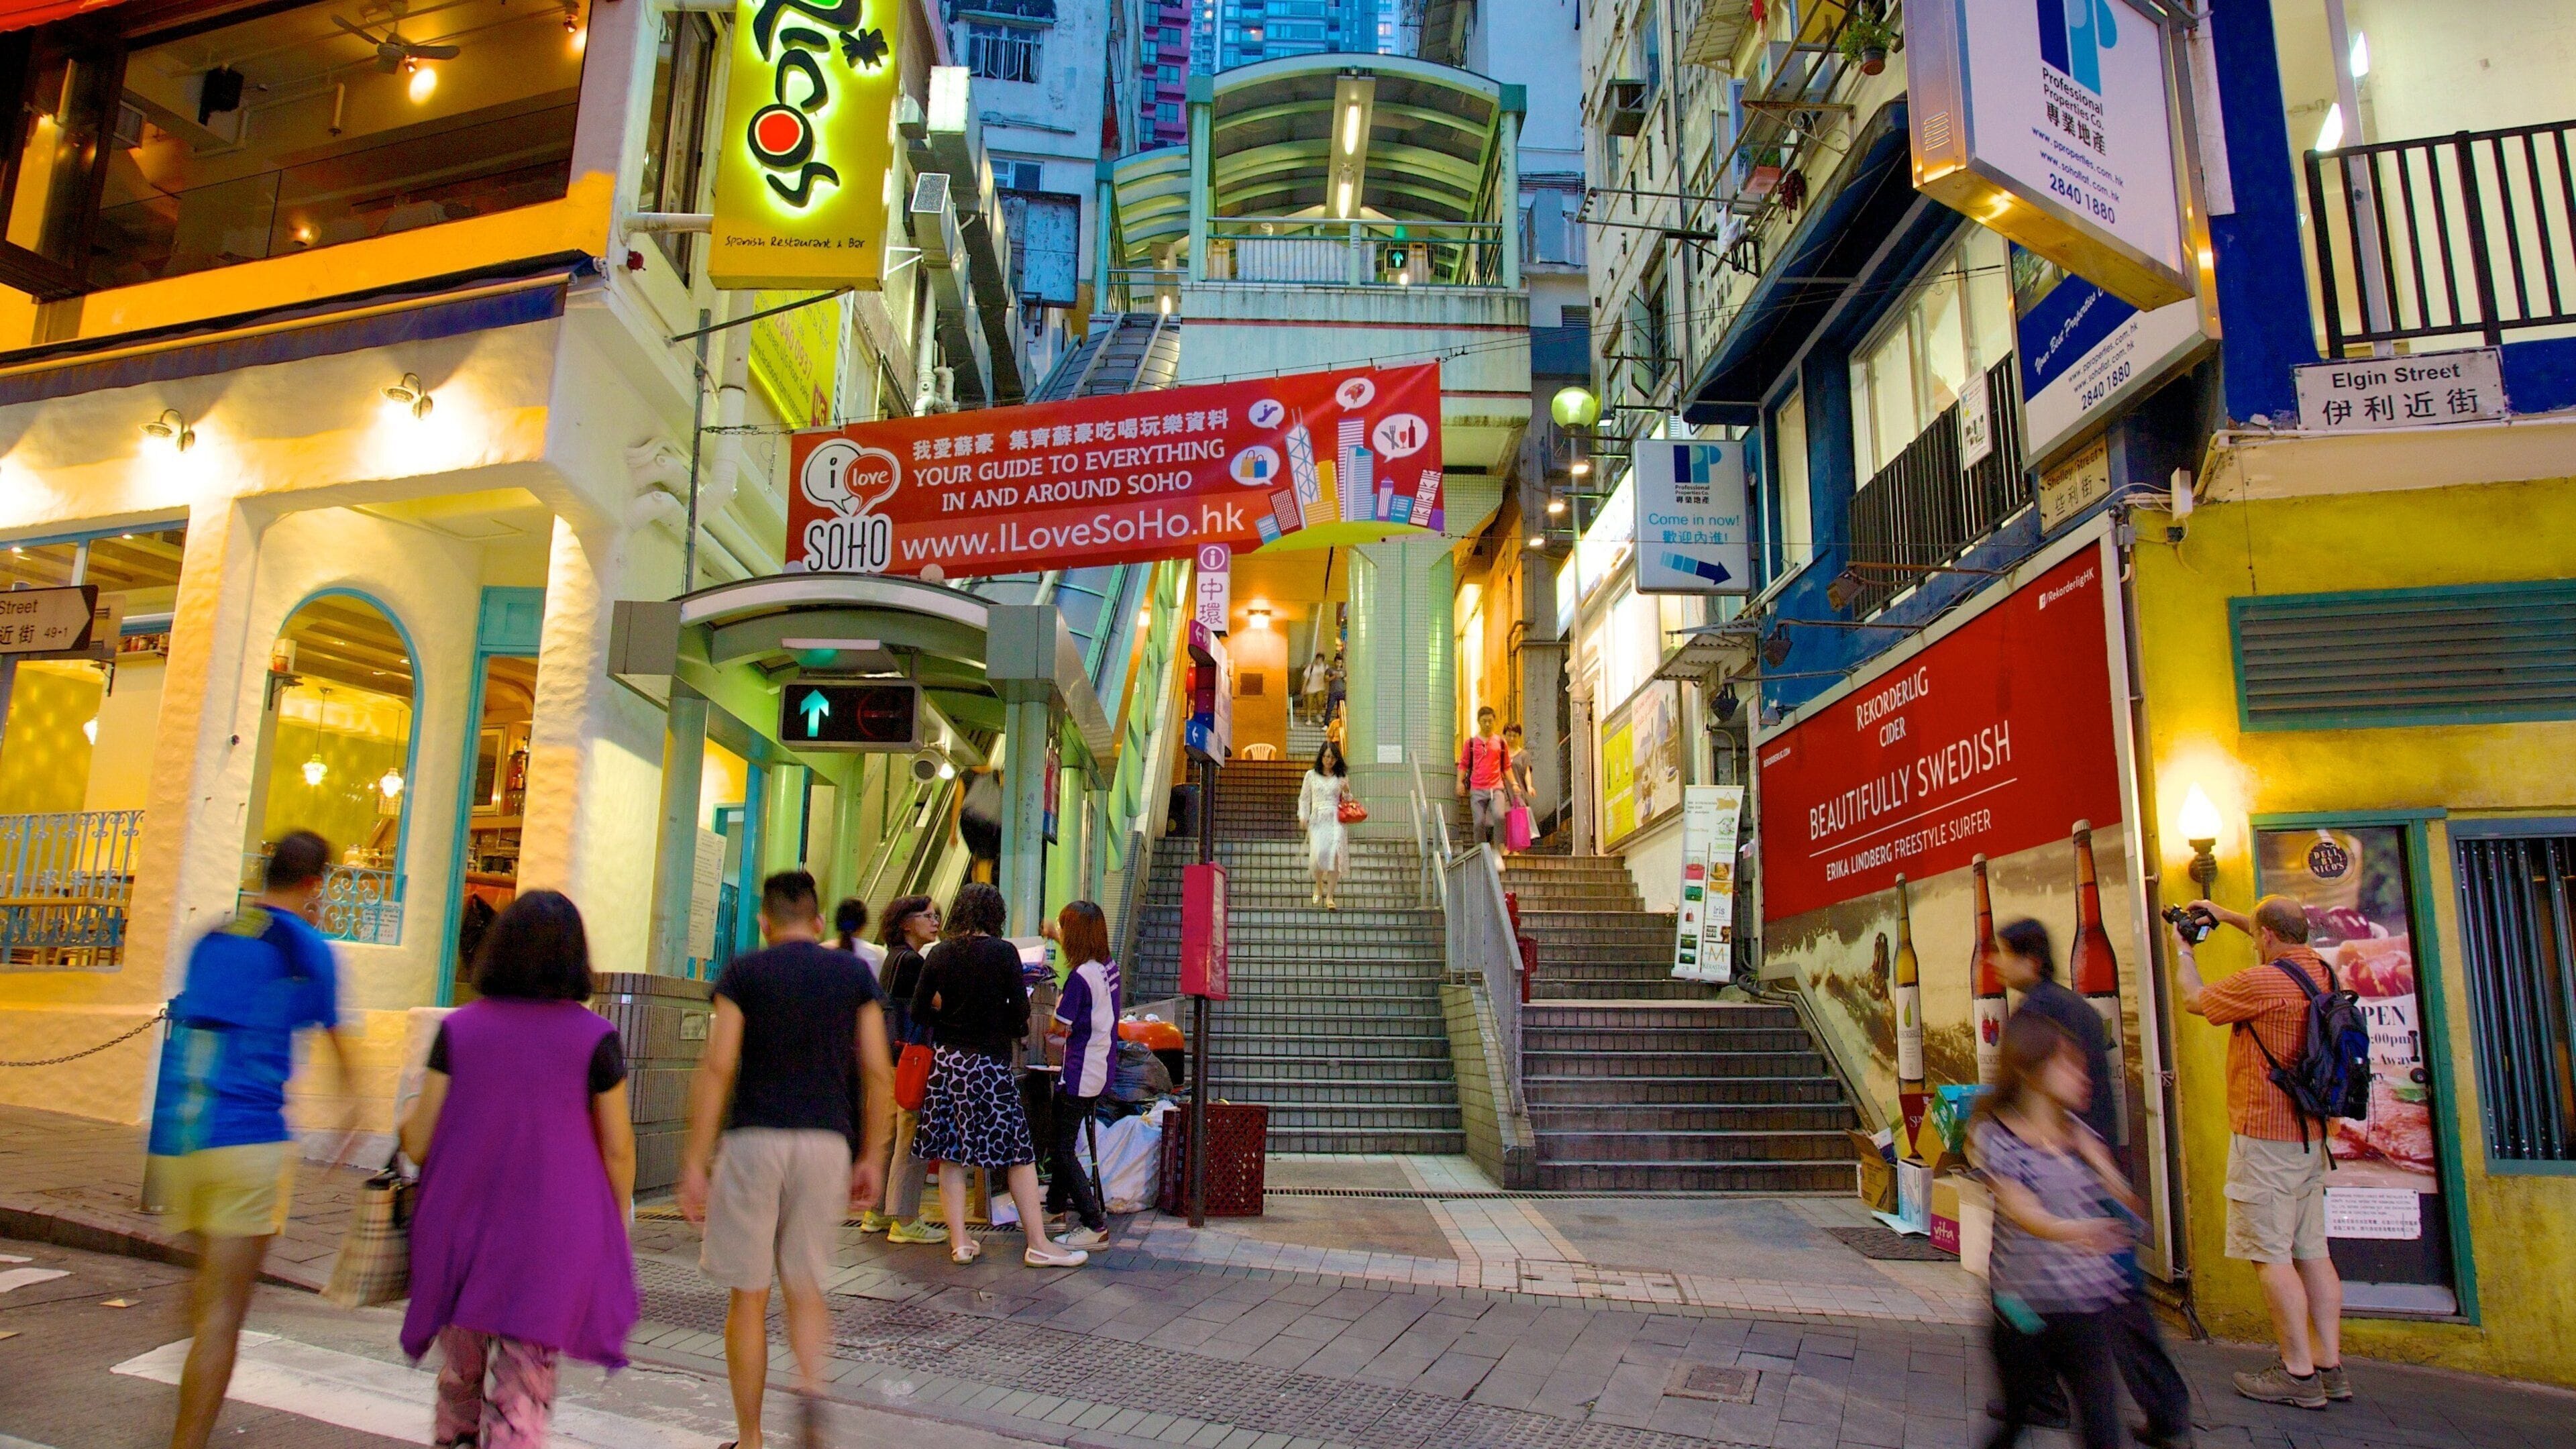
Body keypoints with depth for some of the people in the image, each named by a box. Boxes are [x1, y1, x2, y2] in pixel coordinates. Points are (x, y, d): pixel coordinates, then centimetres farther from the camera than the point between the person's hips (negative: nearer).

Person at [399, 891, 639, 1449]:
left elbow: (418, 1142, -1)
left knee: (459, 1371, 22)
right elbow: (617, 1148, -4)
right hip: (553, 1238, -2)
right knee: (522, 1388, 7)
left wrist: (407, 1123, 22)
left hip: (462, 1229, 2)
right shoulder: (595, 1037, -8)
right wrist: (617, 1221, 12)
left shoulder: (459, 1028, -3)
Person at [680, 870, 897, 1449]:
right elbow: (878, 1073, 4)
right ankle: (811, 1387, -8)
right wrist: (872, 1157, 12)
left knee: (748, 1296, 10)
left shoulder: (743, 973, 2)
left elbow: (717, 1068, -6)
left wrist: (694, 1162, -3)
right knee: (805, 1285, 16)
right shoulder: (855, 974, 8)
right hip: (826, 1142, 2)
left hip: (754, 1139, -2)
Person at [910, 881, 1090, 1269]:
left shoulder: (939, 953, 1)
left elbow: (919, 1011, 2)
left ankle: (959, 1241, 13)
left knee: (951, 1155, 10)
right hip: (990, 1062, -4)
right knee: (1019, 1155, 3)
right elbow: (1021, 1011, -10)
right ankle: (1038, 1244, 6)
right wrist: (1015, 1027, 11)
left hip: (946, 1060, 4)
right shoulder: (1003, 952, -9)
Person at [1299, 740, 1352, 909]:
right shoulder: (1312, 775, 9)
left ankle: (1330, 897, -5)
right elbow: (1304, 798, 12)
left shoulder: (1342, 777, 11)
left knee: (1334, 855, -11)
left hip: (1336, 820, 0)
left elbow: (1347, 801, 16)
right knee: (1318, 854, -11)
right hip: (1318, 820, 0)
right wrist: (1303, 817, 0)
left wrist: (1346, 792, -5)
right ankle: (1319, 887, 19)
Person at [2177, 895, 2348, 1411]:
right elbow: (2287, 940, 29)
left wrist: (2183, 949, 14)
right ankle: (2330, 1366, 17)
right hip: (2311, 1136, 9)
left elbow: (2195, 1000, -2)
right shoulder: (2318, 971, 5)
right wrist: (2226, 916, 32)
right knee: (2312, 1252, 12)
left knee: (2271, 1256, -3)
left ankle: (2299, 1375, 0)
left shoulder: (2261, 982, -19)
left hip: (2265, 1136, -9)